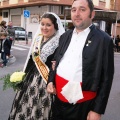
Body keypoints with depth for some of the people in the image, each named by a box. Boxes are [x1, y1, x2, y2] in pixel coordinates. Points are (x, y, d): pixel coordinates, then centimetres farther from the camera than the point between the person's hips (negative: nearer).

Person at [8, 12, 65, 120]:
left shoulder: (59, 43, -14)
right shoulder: (38, 39, 8)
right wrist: (25, 75, 15)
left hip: (46, 82, -7)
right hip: (31, 79, 7)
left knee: (39, 111, 4)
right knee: (26, 107, 16)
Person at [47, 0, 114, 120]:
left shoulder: (104, 40, -9)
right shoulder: (65, 36, 9)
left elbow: (106, 78, -10)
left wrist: (97, 110, -10)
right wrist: (50, 81, 3)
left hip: (82, 105, -5)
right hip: (58, 99, 5)